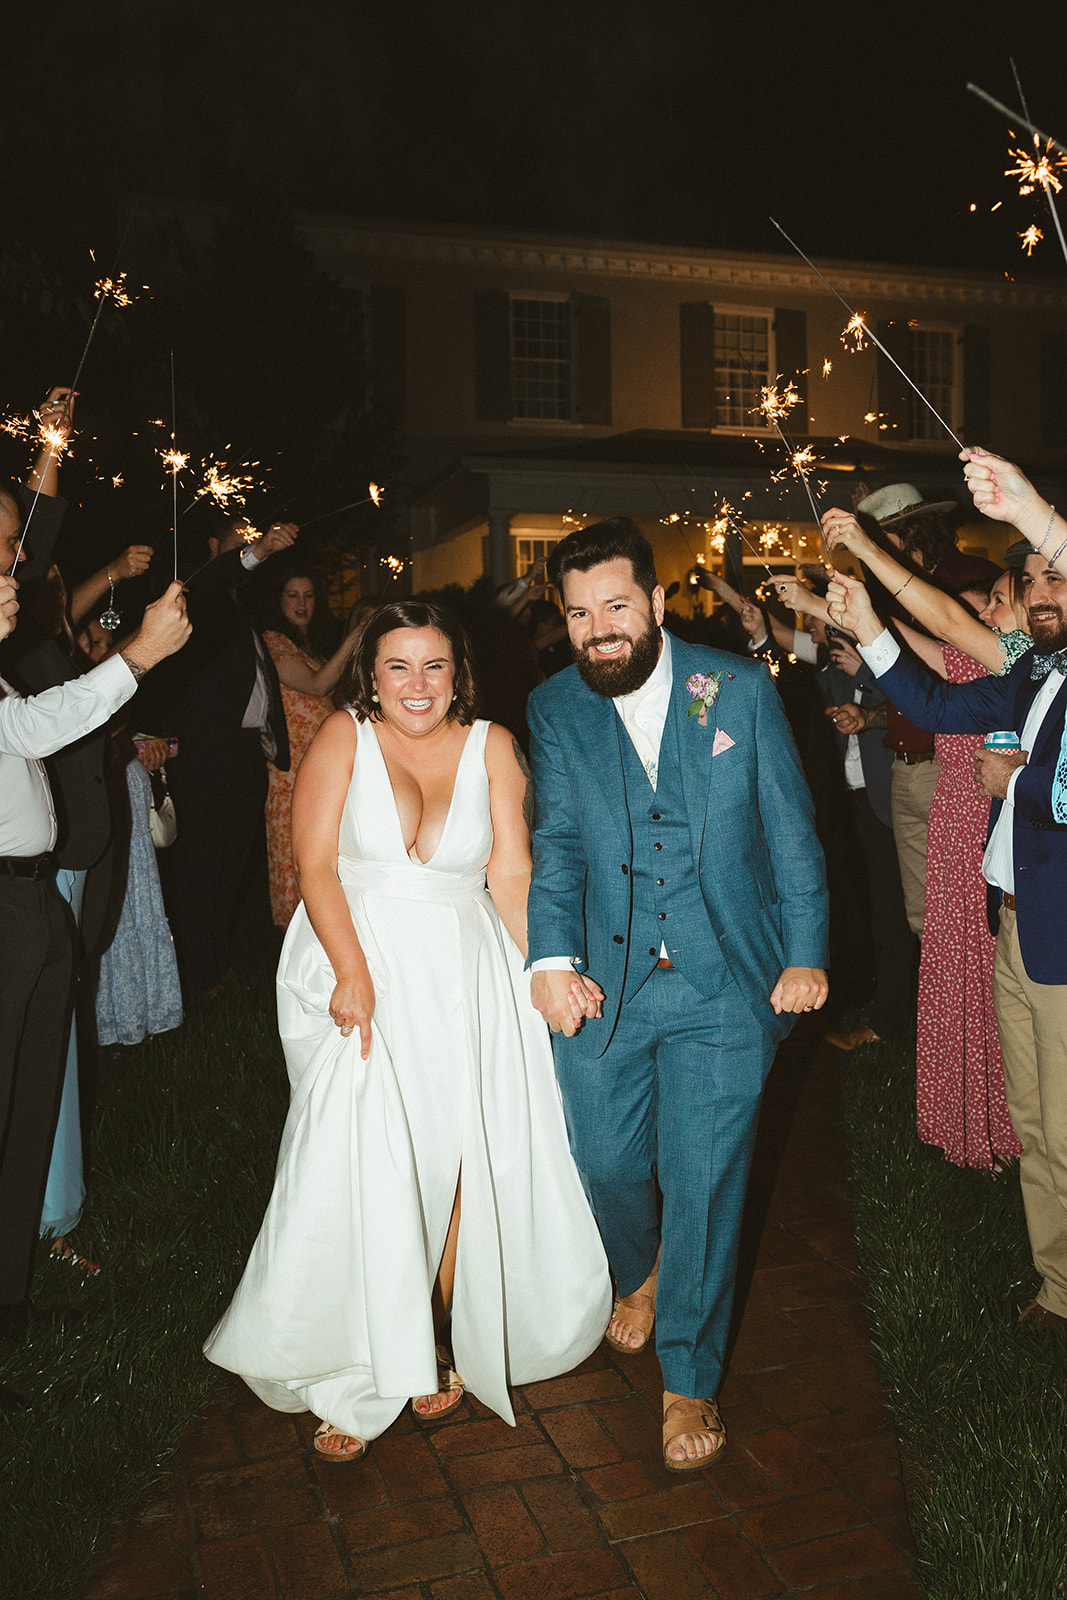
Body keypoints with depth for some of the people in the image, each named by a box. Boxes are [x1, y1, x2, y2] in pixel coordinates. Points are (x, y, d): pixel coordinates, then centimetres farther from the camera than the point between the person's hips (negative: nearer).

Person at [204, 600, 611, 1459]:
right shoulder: (344, 737, 0)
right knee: (361, 1165, -6)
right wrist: (352, 972, -19)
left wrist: (541, 974, -9)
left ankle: (437, 1340, 22)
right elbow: (315, 862, -8)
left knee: (457, 1160, 1)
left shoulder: (491, 746, 4)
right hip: (357, 969, -1)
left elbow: (512, 873, 0)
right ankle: (356, 1375, 9)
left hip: (465, 975, 2)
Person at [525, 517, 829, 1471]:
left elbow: (791, 830, 2)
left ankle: (690, 1375, 26)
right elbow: (556, 843, -2)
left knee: (704, 1183, 4)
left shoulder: (741, 689, -1)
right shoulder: (554, 710, 3)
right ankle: (644, 1273, 49)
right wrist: (553, 959, -14)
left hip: (725, 987, -2)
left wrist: (806, 953, -2)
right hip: (604, 986, 2)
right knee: (607, 1162, 13)